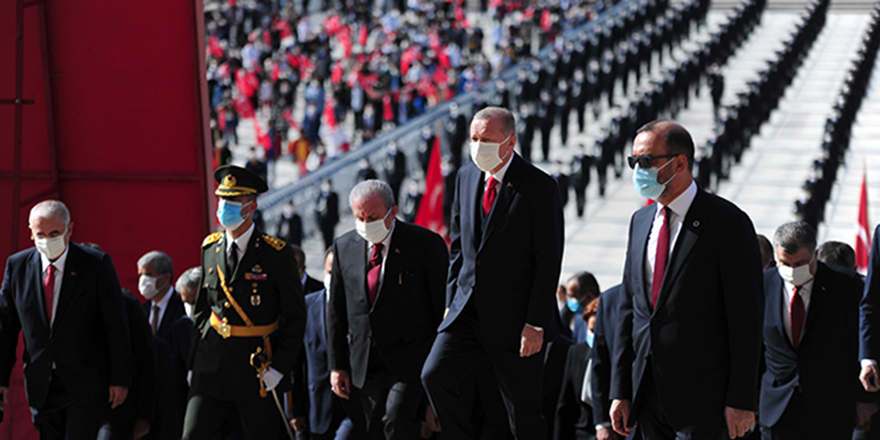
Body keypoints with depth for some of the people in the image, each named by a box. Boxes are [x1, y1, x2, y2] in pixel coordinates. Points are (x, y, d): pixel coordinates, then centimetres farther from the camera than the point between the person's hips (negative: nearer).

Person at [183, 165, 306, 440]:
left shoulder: (275, 253, -7)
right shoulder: (210, 247, 8)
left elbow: (295, 316, -5)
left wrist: (279, 367, -11)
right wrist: (195, 360, 12)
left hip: (256, 366, -4)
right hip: (212, 363, 4)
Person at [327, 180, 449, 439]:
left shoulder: (426, 244, -6)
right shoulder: (345, 247, 7)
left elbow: (444, 307, -4)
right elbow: (336, 311, 12)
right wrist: (337, 365, 8)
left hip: (411, 360, -5)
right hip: (365, 364, 5)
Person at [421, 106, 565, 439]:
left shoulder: (539, 187, -11)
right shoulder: (466, 177, 8)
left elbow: (548, 261, -12)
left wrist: (535, 324, -15)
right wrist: (452, 300, 9)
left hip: (514, 317, -5)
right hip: (467, 309, 5)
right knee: (434, 375, -11)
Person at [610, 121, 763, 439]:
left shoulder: (727, 222, -9)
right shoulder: (640, 221, 12)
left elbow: (746, 317, -11)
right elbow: (628, 308, 13)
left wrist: (741, 401, -13)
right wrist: (620, 391, 9)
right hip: (647, 396, 6)